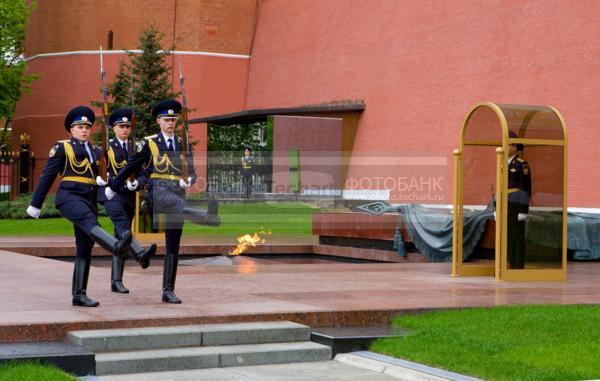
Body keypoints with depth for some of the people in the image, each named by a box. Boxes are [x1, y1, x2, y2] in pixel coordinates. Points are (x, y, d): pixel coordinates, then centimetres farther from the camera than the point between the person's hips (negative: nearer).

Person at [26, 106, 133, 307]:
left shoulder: (96, 151, 20)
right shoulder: (61, 147, 5)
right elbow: (47, 176, 4)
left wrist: (101, 180, 3)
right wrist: (35, 204, 4)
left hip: (89, 200, 6)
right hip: (69, 196, -6)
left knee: (84, 249, 2)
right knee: (89, 221, -35)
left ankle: (79, 294, 4)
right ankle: (118, 247, -62)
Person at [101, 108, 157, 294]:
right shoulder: (106, 147, 6)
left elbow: (142, 174, 9)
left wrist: (136, 183, -11)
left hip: (129, 196, 4)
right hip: (111, 194, -4)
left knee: (120, 237, 6)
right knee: (122, 224, -30)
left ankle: (116, 281, 8)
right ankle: (141, 254, -53)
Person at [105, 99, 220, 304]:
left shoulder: (182, 144, 16)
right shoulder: (149, 143, 5)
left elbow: (191, 172, 14)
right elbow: (129, 167, 11)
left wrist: (189, 181, -10)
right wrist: (112, 188, 17)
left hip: (177, 193, 4)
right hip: (158, 192, -4)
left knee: (173, 246, 2)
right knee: (180, 208, -39)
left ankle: (168, 291, 5)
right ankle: (208, 215, -71)